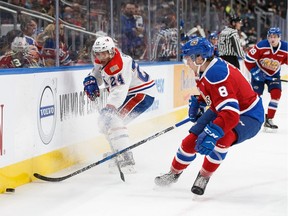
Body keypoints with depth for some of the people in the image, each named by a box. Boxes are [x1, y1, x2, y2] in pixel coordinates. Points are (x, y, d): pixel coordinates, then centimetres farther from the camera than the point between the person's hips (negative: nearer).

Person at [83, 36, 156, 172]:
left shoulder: (120, 64, -30)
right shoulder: (101, 61, -1)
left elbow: (119, 91, -40)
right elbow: (97, 73, 18)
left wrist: (110, 108, -50)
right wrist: (91, 81, -4)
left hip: (143, 94, -10)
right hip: (129, 94, 10)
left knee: (112, 119, -25)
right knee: (104, 120, 15)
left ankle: (126, 159, -29)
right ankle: (118, 152, 34)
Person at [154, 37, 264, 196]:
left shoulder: (217, 75, -34)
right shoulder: (203, 70, -6)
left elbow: (231, 114, -43)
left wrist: (212, 134, -51)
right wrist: (198, 102, 23)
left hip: (248, 116, -9)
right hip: (220, 110, 9)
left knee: (222, 139, -36)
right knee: (192, 140, 3)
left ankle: (204, 176, -14)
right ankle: (174, 173, 28)